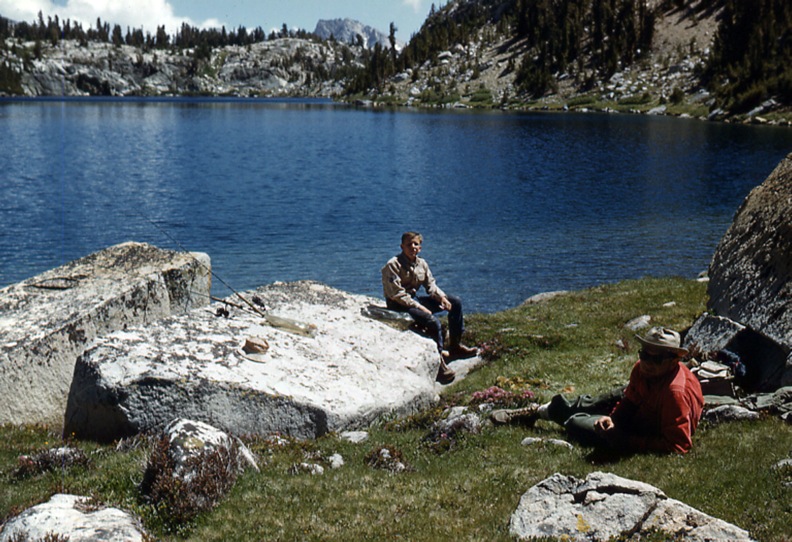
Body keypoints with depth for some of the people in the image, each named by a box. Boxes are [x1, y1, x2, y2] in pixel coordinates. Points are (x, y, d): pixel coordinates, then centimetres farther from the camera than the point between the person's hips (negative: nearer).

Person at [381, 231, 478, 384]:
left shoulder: (421, 263, 6)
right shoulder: (393, 265, -17)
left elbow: (431, 285, 12)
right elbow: (397, 294, -22)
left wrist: (442, 297, -10)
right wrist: (419, 307, -25)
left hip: (414, 299, 9)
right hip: (398, 305, -9)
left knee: (456, 302, 4)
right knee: (433, 321, -32)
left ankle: (455, 346, 11)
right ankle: (439, 362, -21)